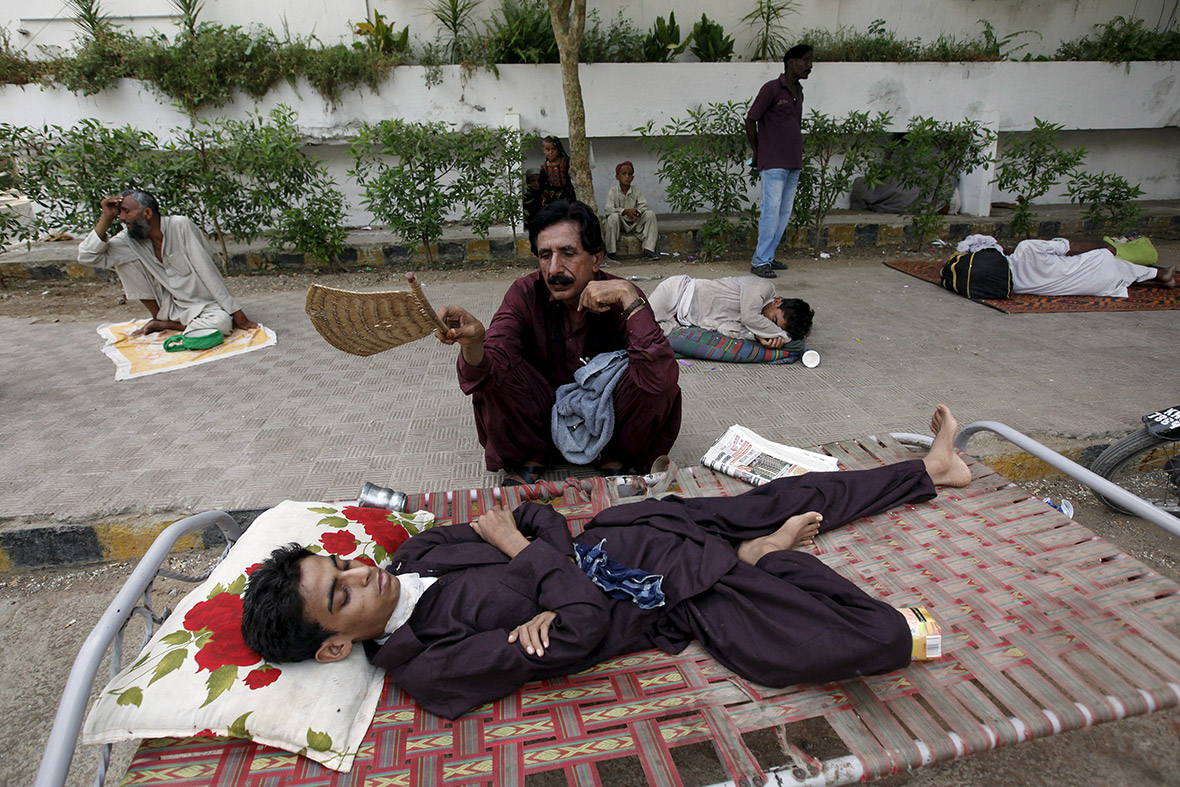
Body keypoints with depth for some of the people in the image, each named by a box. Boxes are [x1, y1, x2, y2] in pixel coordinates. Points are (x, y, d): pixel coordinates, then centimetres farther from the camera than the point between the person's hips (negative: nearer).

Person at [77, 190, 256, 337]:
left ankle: (163, 324, -11)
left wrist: (238, 315, -23)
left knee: (222, 322, -37)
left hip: (204, 304, -4)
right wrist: (106, 217, -13)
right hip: (170, 304, 4)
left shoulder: (180, 226, -17)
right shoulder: (129, 239, -2)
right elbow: (87, 256, -8)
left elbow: (207, 271, -20)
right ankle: (159, 317, 2)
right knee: (125, 260, -8)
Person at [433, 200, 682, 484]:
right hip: (543, 416, 1)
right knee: (492, 373, -25)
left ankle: (617, 456, -1)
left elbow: (660, 379, -34)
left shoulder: (622, 300, -19)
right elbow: (489, 369, -28)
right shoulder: (526, 293, -15)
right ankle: (531, 457, -1)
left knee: (663, 388, -29)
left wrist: (629, 297, -38)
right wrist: (472, 342, -51)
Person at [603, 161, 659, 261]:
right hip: (620, 223, -3)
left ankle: (648, 249, -20)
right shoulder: (613, 191, -5)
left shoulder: (636, 191, 3)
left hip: (635, 223, 3)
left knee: (650, 214, -16)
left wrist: (638, 211, -31)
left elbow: (644, 205, -7)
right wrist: (625, 211, -32)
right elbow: (608, 209, -18)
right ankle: (611, 251, -22)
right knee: (613, 216, -34)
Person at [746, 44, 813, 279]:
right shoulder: (772, 88, -6)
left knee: (785, 212, 7)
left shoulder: (798, 92, 18)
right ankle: (760, 262, -5)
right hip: (773, 164, -8)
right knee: (771, 211, -11)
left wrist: (798, 156, 14)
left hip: (793, 164, 8)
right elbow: (750, 120, -6)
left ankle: (768, 256, 15)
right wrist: (757, 152, 1)